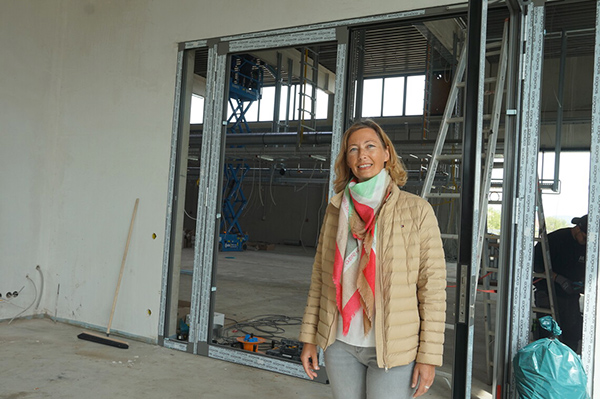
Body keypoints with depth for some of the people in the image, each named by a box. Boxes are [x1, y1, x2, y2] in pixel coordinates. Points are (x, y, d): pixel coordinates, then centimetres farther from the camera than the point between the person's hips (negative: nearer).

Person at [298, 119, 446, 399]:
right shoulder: (337, 209, 3)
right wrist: (309, 338, 7)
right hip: (340, 344, 4)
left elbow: (432, 285, -7)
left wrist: (429, 356, -9)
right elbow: (320, 275, 8)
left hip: (393, 348, -3)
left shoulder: (417, 210, -7)